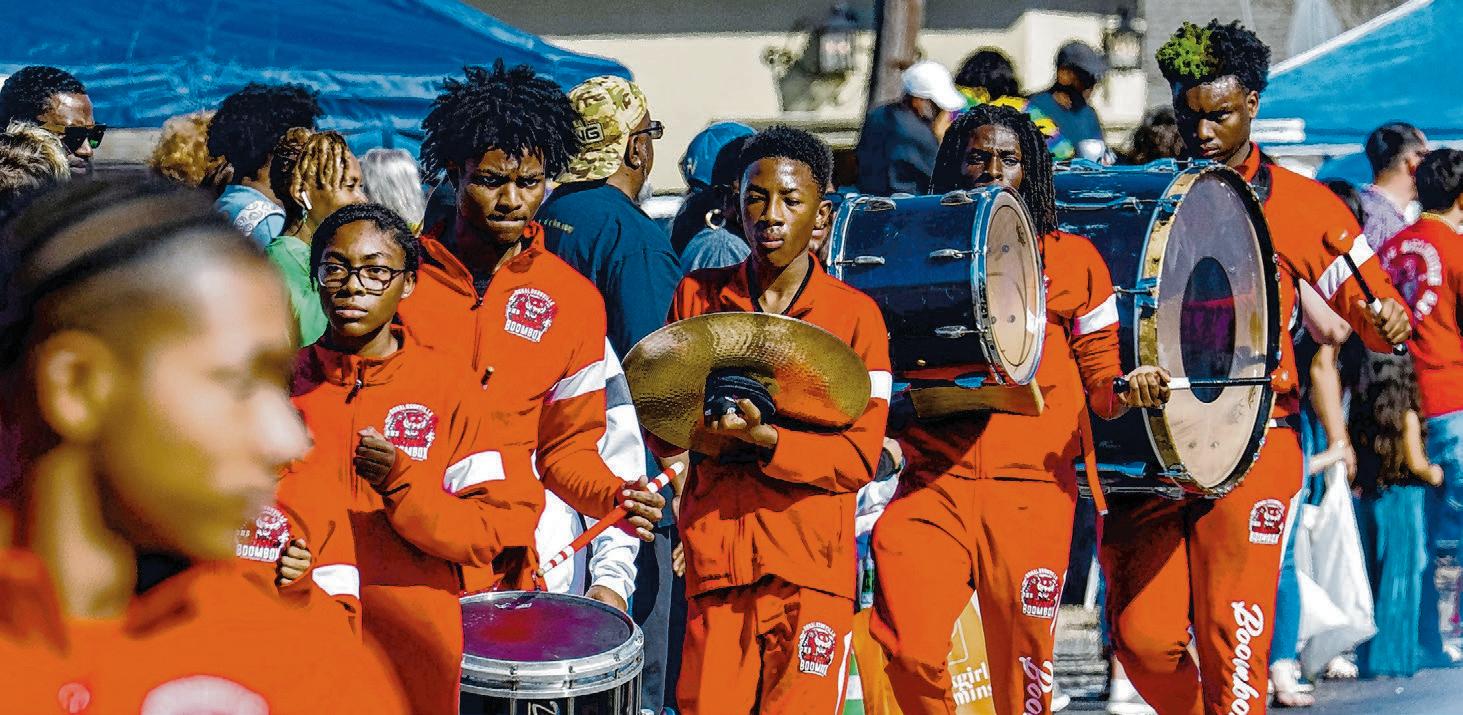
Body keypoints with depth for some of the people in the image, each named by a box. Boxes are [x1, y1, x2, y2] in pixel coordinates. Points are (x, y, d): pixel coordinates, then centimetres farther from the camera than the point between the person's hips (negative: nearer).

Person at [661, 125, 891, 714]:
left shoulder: (855, 315, 3)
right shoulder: (697, 296, 11)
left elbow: (860, 457, -2)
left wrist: (769, 440, -18)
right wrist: (699, 423, -8)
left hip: (811, 569, -2)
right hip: (713, 559, 2)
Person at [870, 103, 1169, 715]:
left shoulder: (1072, 261, 11)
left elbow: (1098, 379, 10)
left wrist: (1126, 391, -12)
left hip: (1033, 487, 0)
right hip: (934, 483, 0)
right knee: (907, 648, -18)